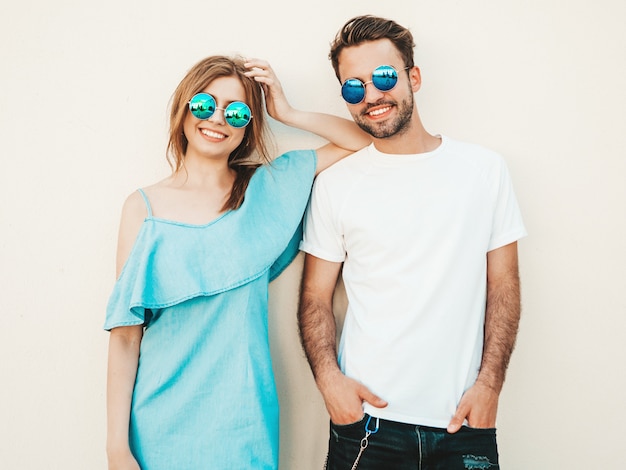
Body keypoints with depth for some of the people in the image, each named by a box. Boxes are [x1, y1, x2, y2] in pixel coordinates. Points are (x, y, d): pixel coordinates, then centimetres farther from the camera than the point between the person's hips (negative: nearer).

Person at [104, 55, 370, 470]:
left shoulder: (265, 188, 1)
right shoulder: (145, 208, -4)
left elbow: (365, 140, 1)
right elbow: (125, 334, -5)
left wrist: (288, 114, -5)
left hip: (242, 419, 1)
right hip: (161, 419, -1)